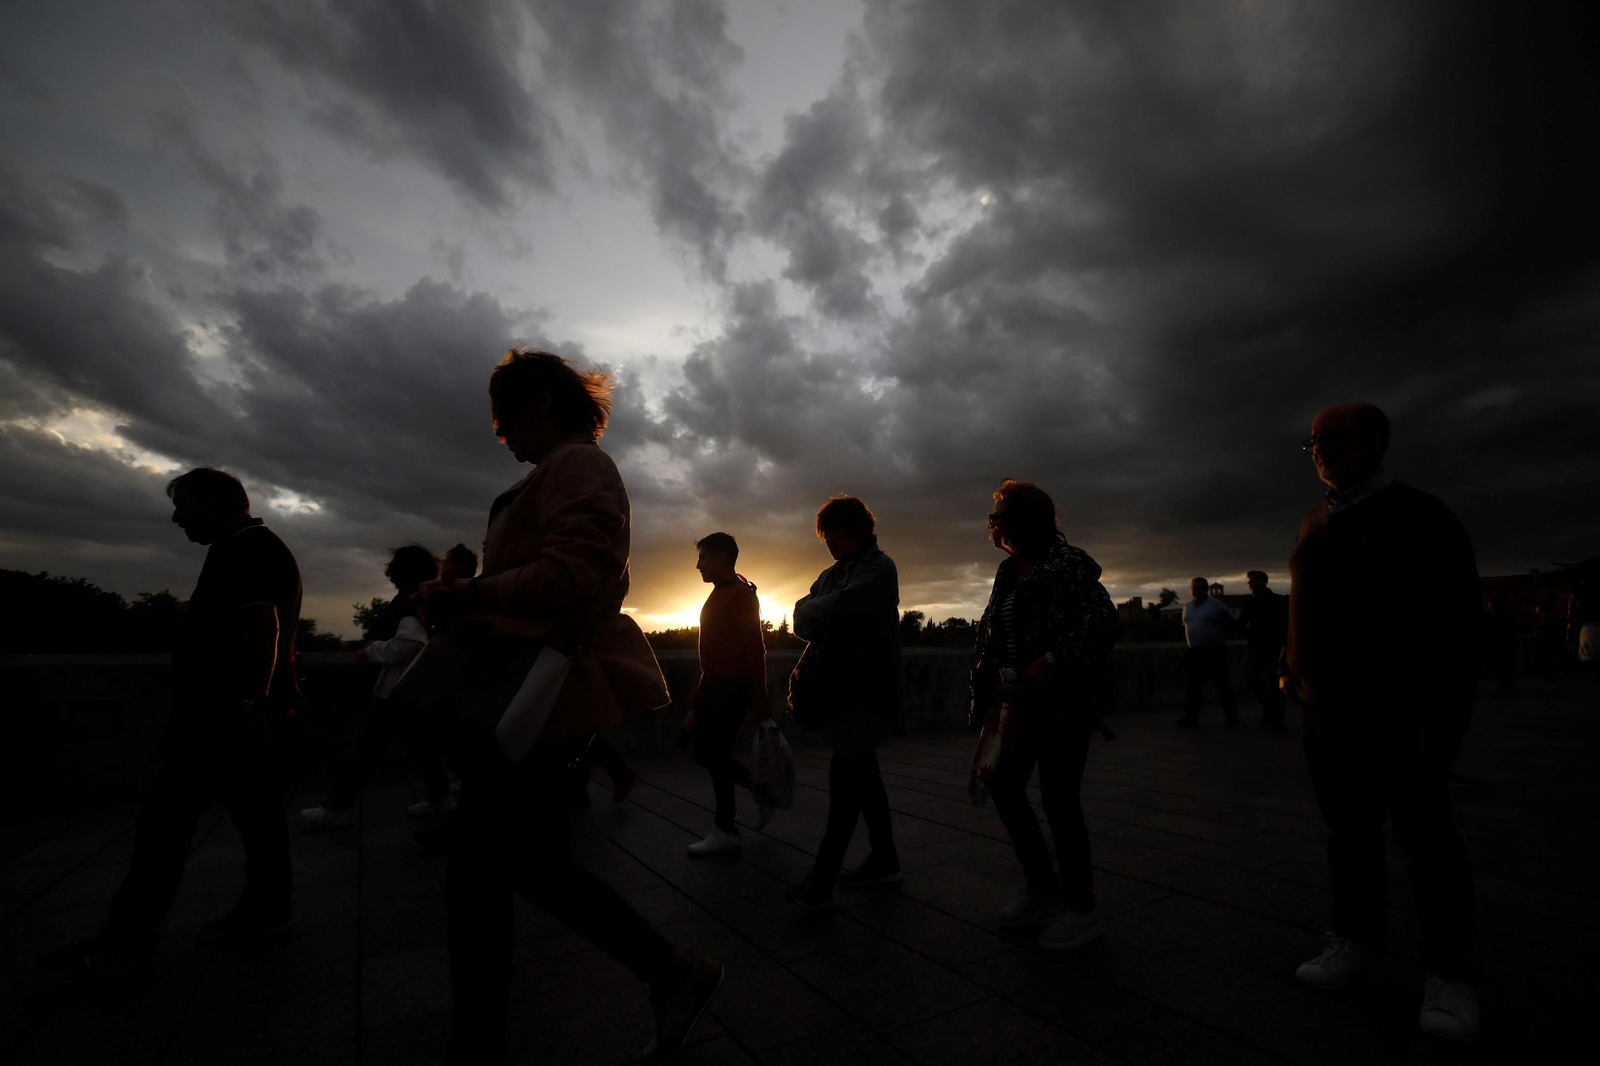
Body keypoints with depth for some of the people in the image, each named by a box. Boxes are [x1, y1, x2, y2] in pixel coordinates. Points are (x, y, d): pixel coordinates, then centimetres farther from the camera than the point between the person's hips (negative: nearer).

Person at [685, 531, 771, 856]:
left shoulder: (741, 594, -13)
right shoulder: (718, 595, 15)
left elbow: (755, 650, -17)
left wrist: (758, 703, -19)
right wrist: (697, 698, 20)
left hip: (733, 688, -9)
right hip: (714, 687, 9)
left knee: (716, 756, -3)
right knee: (705, 754, 12)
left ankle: (725, 831, 12)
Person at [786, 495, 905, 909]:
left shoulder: (880, 569, -7)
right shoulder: (830, 575, 16)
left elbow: (836, 608, -19)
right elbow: (802, 621, 5)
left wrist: (816, 613, -1)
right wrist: (831, 618, -13)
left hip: (864, 692, -8)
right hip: (839, 690, 8)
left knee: (846, 774, -8)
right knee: (862, 771, 14)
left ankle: (823, 877, -4)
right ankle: (885, 859, 27)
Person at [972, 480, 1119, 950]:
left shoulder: (1066, 564, -14)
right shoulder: (1009, 571, 11)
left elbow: (1103, 620, -22)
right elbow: (991, 629, 19)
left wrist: (1052, 663, -25)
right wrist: (991, 668, 9)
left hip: (1063, 703, -9)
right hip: (1020, 701, 9)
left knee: (1058, 800, -1)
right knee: (1004, 786, 11)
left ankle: (1081, 909, 20)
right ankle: (1041, 892, 29)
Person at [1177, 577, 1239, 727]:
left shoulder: (1217, 605, -7)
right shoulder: (1187, 607, 11)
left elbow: (1233, 623, 0)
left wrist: (1220, 635, 3)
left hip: (1215, 652, -5)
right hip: (1194, 652, 5)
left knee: (1222, 684, 2)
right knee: (1191, 686, 3)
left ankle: (1232, 716, 15)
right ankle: (1191, 717, 8)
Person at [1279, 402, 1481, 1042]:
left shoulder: (1416, 515, -7)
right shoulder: (1315, 523, 12)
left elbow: (1456, 617, -12)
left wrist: (1444, 717, -16)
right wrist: (1289, 665, 12)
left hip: (1395, 712, -6)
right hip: (1325, 707, 6)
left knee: (1424, 838, 5)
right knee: (1348, 829, 14)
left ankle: (1447, 972, 19)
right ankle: (1355, 942, 27)